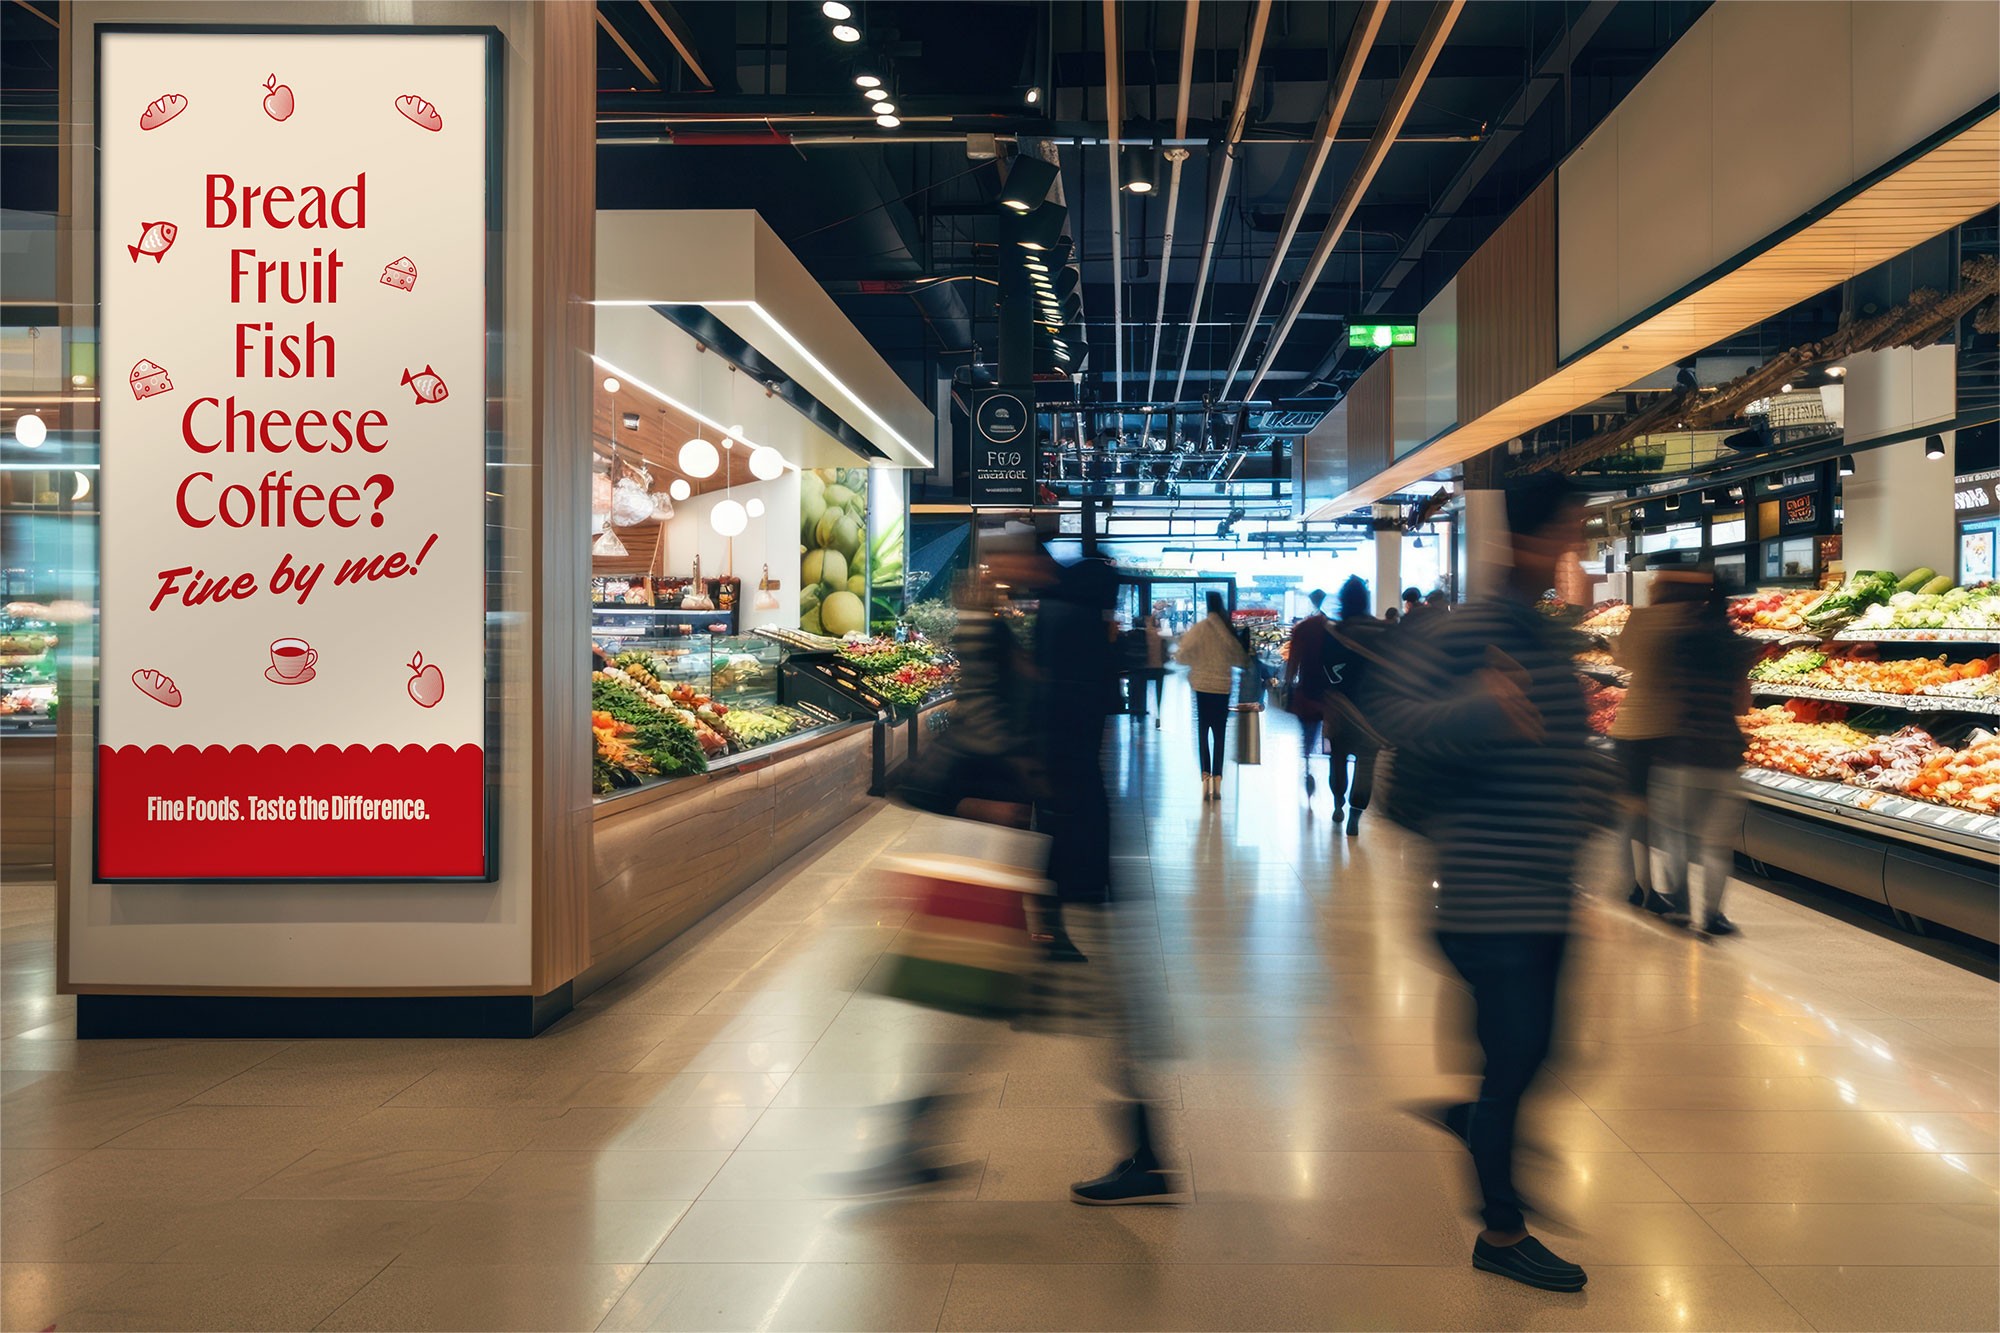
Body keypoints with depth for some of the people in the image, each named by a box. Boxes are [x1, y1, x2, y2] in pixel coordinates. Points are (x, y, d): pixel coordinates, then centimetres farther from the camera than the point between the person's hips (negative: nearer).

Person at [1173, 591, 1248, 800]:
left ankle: (1206, 776, -9)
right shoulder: (1228, 630, -3)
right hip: (1223, 687, 2)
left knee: (1203, 732, 5)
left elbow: (1182, 655, -10)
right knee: (1219, 734, 9)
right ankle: (1217, 780, 6)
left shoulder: (1199, 629, -10)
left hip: (1202, 685, -2)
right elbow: (1240, 658, 2)